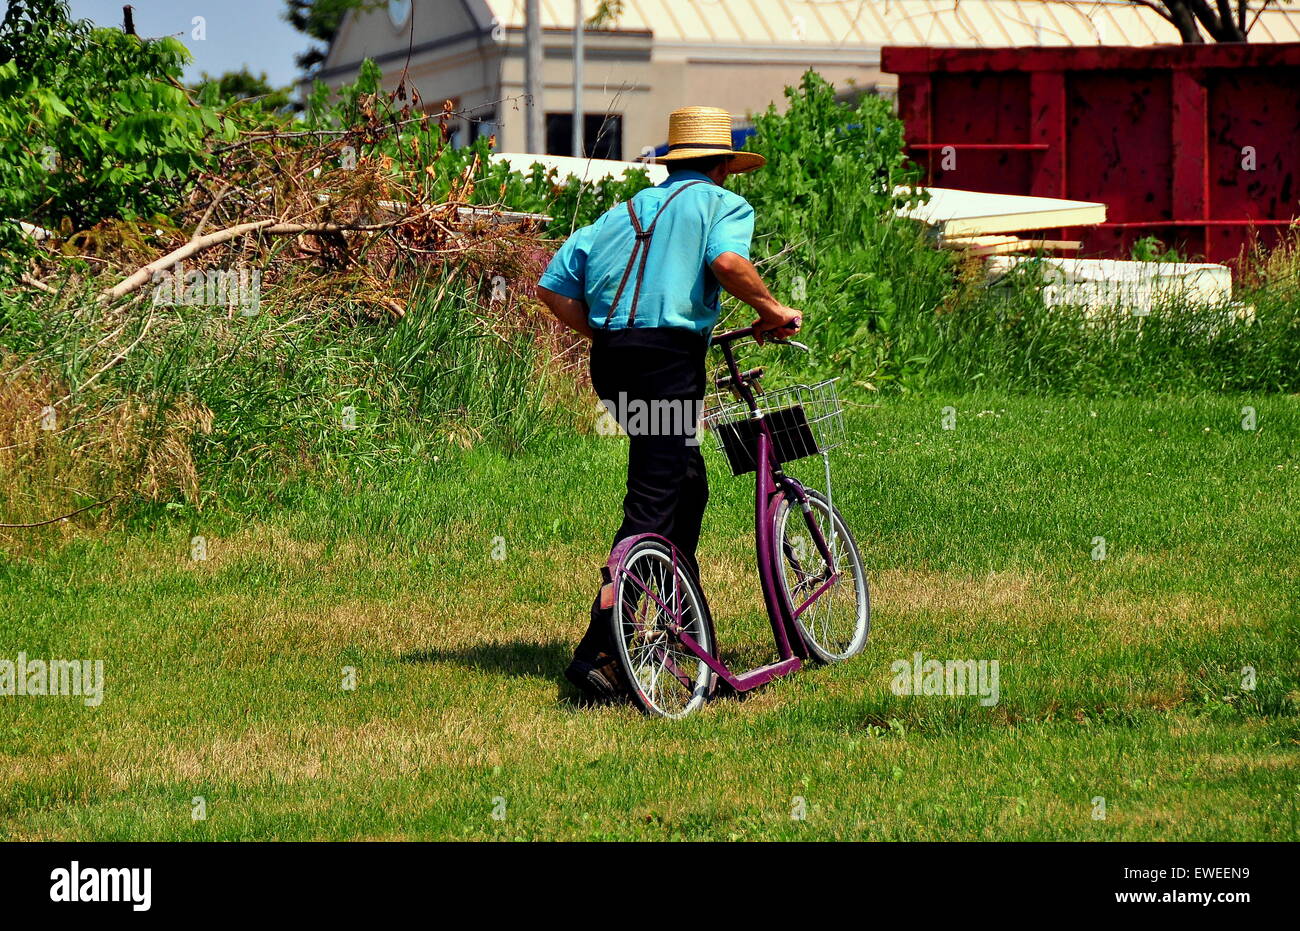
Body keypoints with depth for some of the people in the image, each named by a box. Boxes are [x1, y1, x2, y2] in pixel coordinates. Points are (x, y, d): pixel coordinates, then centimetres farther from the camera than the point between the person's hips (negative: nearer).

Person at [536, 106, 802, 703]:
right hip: (669, 358, -7)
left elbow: (552, 288, 16)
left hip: (610, 362, 7)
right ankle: (597, 651, -19)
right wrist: (772, 311, -1)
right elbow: (728, 261, -15)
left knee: (687, 483, 24)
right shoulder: (721, 203, 9)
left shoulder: (624, 211, 25)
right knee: (651, 509, -9)